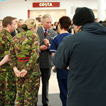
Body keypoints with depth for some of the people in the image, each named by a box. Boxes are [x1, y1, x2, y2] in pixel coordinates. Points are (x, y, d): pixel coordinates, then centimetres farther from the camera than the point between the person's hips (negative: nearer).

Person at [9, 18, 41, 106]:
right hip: (31, 68, -5)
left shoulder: (16, 37, 9)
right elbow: (35, 54, -18)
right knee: (30, 95, 5)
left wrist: (14, 67, -4)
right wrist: (27, 69, -17)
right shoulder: (34, 35, -7)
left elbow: (11, 55, 3)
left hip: (19, 68, 5)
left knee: (20, 94, 18)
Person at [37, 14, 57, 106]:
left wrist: (48, 45, -22)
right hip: (36, 60, -1)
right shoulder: (36, 31, 0)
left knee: (46, 83, 11)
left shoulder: (54, 33, 4)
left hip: (47, 61, 1)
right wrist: (39, 48, -17)